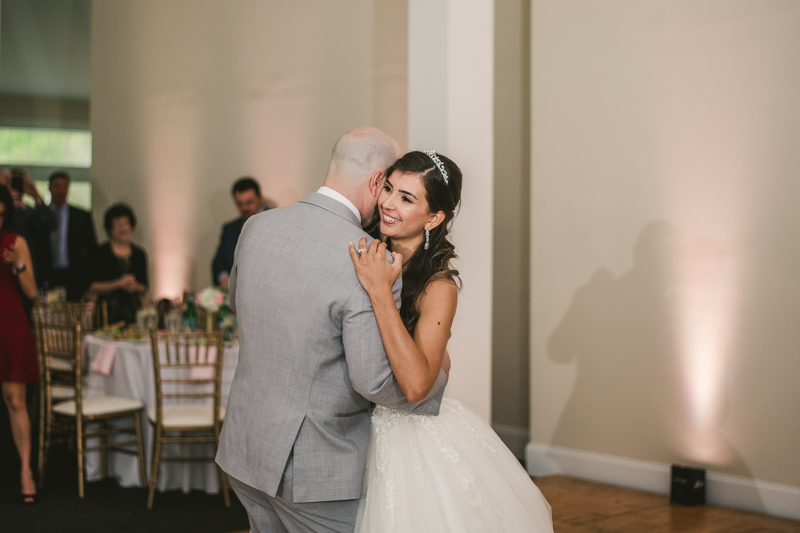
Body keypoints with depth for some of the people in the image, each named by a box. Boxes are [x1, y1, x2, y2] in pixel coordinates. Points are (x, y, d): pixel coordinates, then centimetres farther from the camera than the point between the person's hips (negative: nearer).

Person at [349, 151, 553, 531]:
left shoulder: (438, 286, -20)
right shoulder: (374, 260, -2)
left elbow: (416, 383, -33)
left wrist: (380, 292, -34)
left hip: (419, 439, -6)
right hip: (371, 436, 6)